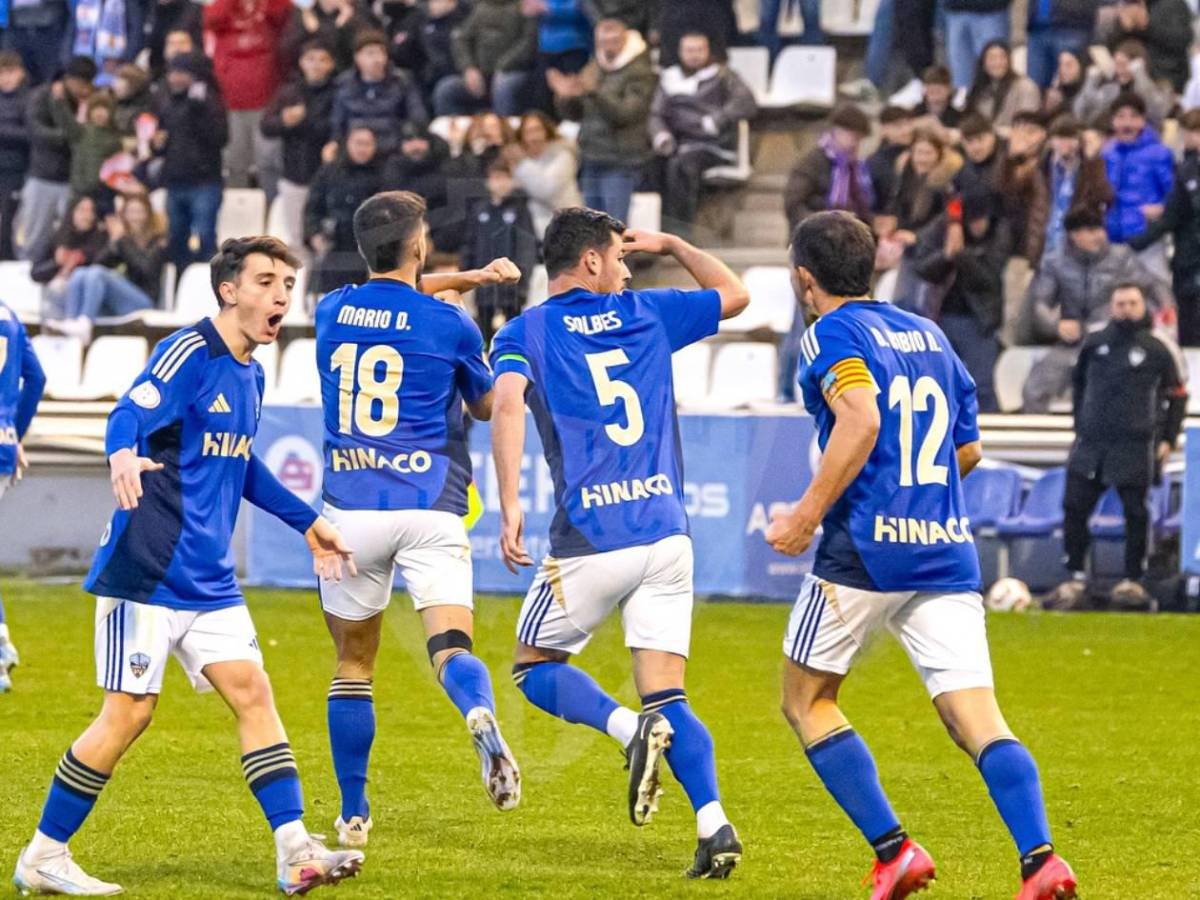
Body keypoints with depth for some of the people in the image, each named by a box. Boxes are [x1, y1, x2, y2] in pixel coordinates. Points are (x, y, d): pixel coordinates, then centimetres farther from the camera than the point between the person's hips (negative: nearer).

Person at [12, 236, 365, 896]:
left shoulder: (249, 374, 14)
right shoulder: (189, 353, -11)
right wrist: (123, 455, -49)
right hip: (147, 569, -8)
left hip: (208, 581, 8)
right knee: (130, 712, -7)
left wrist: (307, 522, 34)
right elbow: (130, 414, -26)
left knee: (251, 692, -2)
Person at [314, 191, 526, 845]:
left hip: (350, 513, 2)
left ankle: (353, 815, 20)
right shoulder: (449, 324, -1)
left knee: (354, 662, 16)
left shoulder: (331, 312, 7)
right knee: (451, 647, -11)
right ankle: (481, 716, -46)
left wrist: (467, 278, 33)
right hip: (429, 511, -2)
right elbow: (486, 408, 17)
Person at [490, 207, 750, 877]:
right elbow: (734, 294, 27)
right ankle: (715, 823, -14)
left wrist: (510, 506, -20)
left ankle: (632, 728, -13)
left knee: (535, 667, 15)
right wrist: (669, 244, 36)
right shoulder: (645, 314, 11)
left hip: (591, 541, -3)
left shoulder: (524, 334, 3)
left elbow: (508, 405, -17)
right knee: (667, 698, 6)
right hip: (667, 533, 3)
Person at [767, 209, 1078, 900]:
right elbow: (969, 448, 23)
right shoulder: (931, 336, 18)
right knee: (978, 720, -2)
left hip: (863, 552, -6)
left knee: (807, 702, 12)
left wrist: (807, 515, -18)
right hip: (947, 553, 6)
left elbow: (862, 421, -22)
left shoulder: (834, 333, -4)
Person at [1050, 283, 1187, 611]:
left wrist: (1168, 439, 3)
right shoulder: (1095, 344, 9)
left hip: (1135, 447, -3)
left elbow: (1177, 395, 8)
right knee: (1074, 507, -2)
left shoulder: (1156, 350, 2)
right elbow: (1078, 383, 22)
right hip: (1090, 442, 3)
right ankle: (1077, 577, 7)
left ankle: (1133, 580, 10)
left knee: (1135, 512, 1)